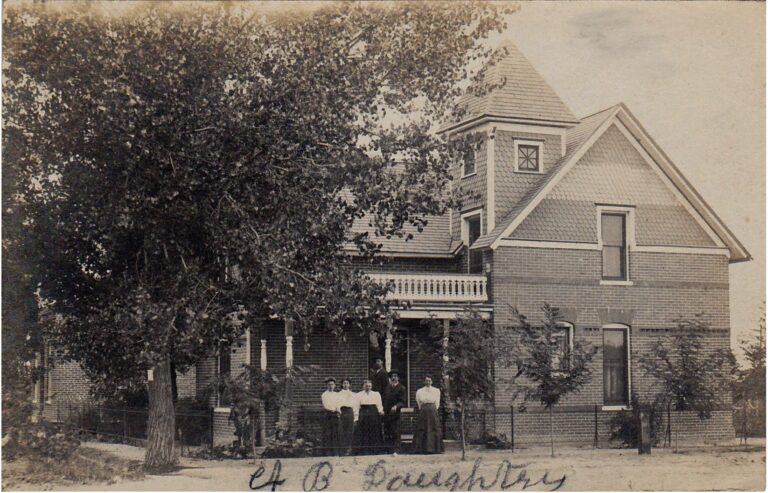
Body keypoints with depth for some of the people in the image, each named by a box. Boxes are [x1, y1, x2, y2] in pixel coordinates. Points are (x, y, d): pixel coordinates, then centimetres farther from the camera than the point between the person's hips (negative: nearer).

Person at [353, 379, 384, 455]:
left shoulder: (376, 394, 14)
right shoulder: (359, 394, 11)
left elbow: (379, 404, 6)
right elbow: (356, 405, 5)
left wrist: (380, 411, -13)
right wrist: (356, 416, -6)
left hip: (374, 415, 1)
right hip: (363, 414, -1)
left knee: (374, 434, -2)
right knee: (363, 434, -4)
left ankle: (375, 450, 3)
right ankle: (364, 450, 0)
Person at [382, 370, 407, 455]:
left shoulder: (401, 388, 0)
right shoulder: (387, 388, 17)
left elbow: (403, 401, -8)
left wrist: (396, 406, -23)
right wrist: (383, 409, 7)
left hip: (396, 413, -5)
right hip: (387, 414, 5)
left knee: (396, 433, -8)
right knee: (387, 433, 4)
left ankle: (396, 450, -6)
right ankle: (389, 450, 8)